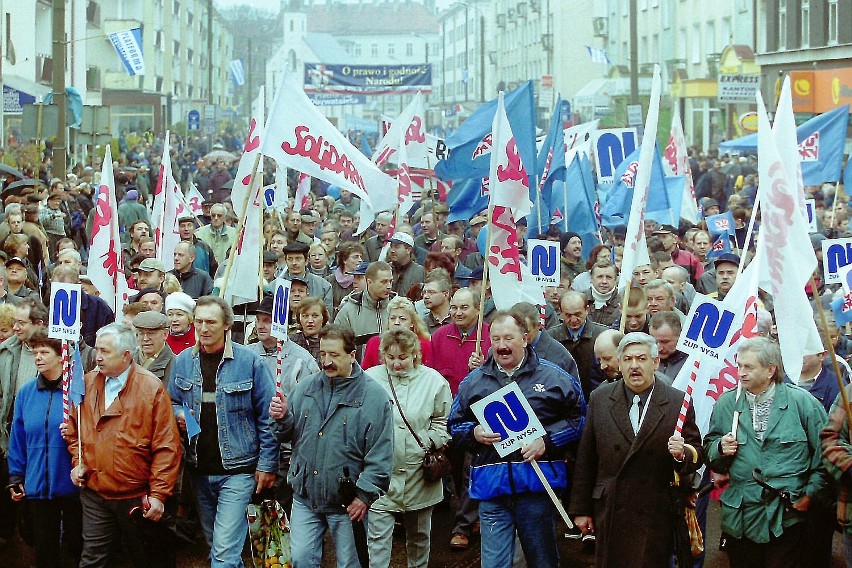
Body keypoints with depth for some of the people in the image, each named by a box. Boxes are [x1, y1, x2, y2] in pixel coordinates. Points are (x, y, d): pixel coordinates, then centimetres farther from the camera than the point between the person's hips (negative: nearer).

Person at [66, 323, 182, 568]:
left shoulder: (151, 388, -10)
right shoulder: (88, 383, 5)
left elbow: (167, 447, -12)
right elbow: (74, 429, 19)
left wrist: (158, 494, -15)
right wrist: (78, 461, 4)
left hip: (137, 498, -4)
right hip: (94, 494, 4)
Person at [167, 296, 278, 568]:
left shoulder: (249, 360, -7)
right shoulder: (183, 361, 5)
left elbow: (266, 416, -5)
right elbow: (172, 402, 17)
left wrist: (267, 463, -8)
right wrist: (179, 414, -6)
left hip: (237, 470, -5)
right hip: (200, 471, 5)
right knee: (215, 544, 17)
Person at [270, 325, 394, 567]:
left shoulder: (374, 395, -10)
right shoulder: (305, 388, 5)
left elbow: (381, 453, -12)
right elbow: (290, 434, 11)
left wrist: (365, 495, -15)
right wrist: (283, 418, -11)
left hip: (346, 502, -4)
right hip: (305, 495, 4)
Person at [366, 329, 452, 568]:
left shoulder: (433, 380, -2)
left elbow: (443, 421, 7)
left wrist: (431, 443, -8)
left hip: (419, 474, 2)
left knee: (419, 535, 19)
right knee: (378, 538, -4)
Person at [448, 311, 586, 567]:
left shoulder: (553, 377, 2)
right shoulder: (473, 382, 10)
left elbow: (578, 418, 2)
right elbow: (455, 425, 17)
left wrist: (547, 441, -10)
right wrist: (474, 433, -5)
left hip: (537, 485, -2)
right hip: (491, 487, 2)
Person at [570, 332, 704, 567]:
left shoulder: (678, 402, -2)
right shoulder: (600, 398, 5)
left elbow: (697, 454, 3)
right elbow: (585, 458, 7)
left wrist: (682, 453, -20)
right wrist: (581, 509, 6)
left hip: (656, 518, -2)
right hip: (610, 516, 2)